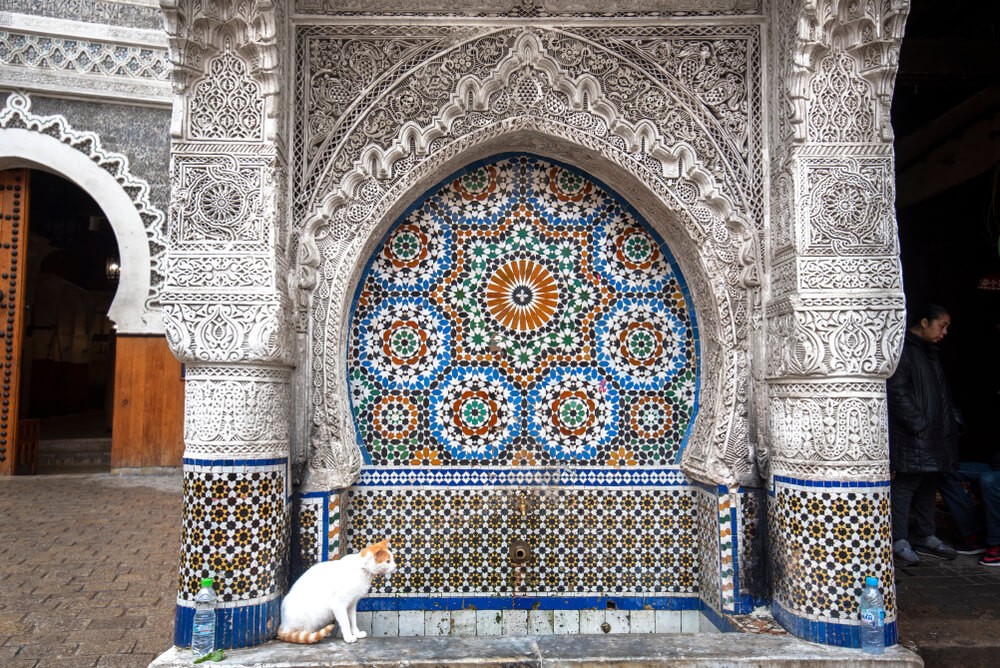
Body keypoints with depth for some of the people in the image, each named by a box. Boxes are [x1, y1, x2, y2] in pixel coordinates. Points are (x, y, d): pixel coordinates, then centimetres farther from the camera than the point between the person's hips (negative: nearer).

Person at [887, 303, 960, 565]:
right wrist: (918, 423, -19)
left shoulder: (930, 352, 20)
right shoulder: (902, 350, -10)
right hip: (910, 436, -10)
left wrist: (953, 418, 14)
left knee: (928, 485, 13)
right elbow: (897, 391, -18)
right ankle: (899, 541, 0)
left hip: (934, 436, 10)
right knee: (905, 484, -6)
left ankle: (925, 537, 23)